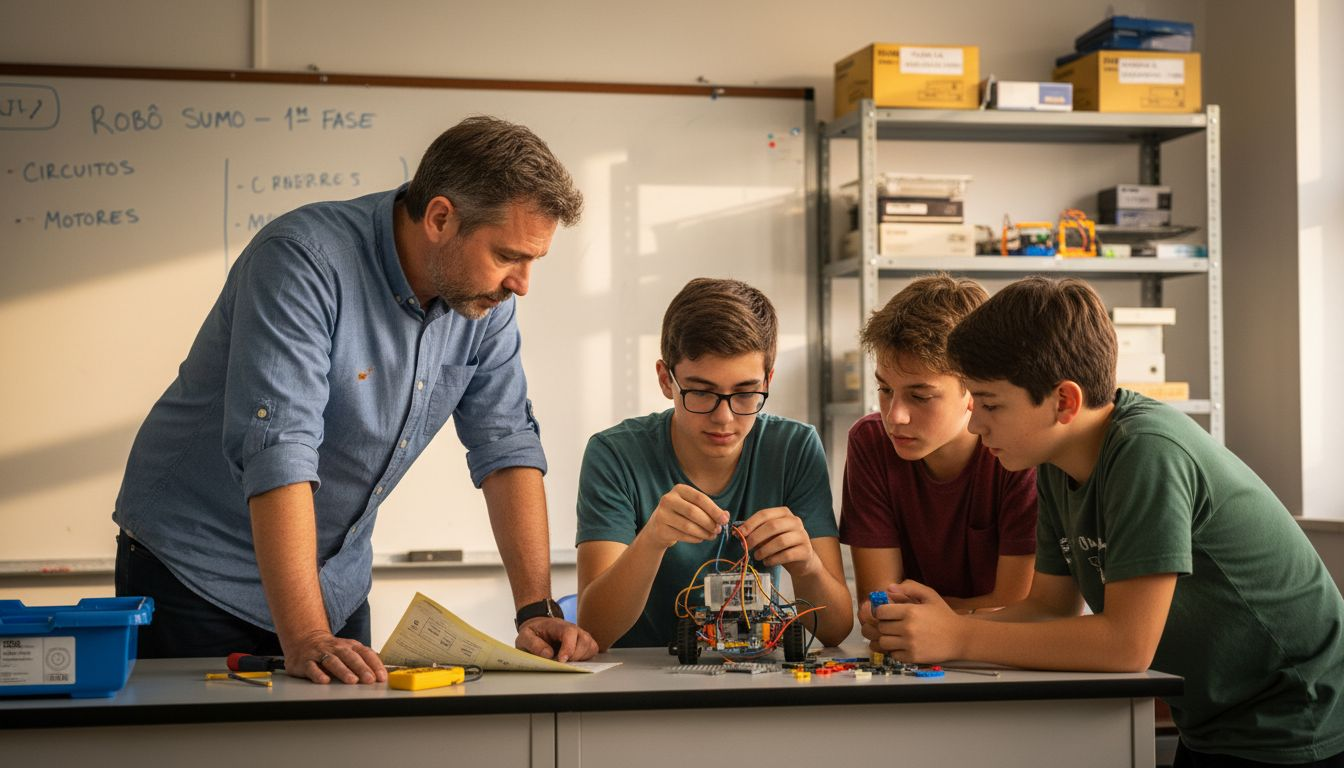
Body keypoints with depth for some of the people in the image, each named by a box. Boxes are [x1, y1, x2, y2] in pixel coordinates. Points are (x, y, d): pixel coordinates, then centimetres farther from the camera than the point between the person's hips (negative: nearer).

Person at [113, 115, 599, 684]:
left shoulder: (485, 299, -6)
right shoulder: (303, 260, -26)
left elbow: (506, 445, -3)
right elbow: (279, 451, -34)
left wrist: (536, 611, -13)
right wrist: (305, 638, -39)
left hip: (335, 583, 5)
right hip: (197, 573, -5)